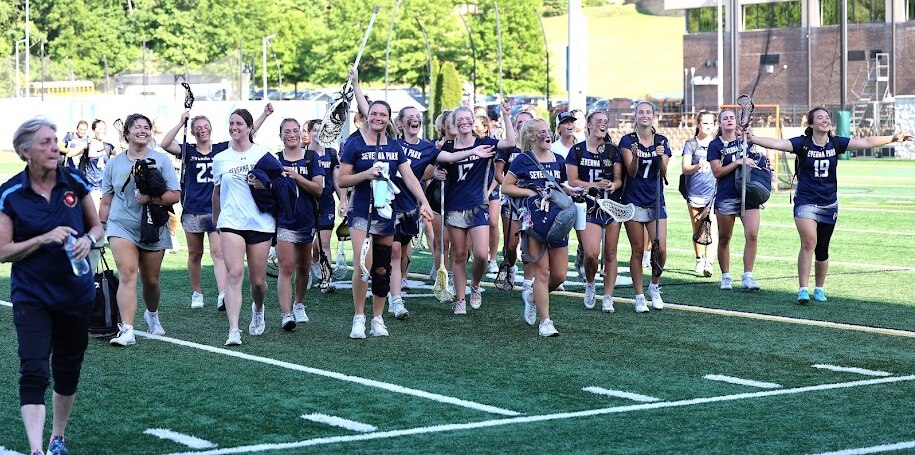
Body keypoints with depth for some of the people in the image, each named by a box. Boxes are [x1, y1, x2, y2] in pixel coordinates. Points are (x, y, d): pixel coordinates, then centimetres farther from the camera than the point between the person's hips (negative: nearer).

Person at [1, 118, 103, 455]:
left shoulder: (75, 182, -3)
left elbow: (97, 226, 10)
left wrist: (88, 240, -12)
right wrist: (44, 239, -21)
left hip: (76, 294, 3)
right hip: (31, 297, -3)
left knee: (68, 370, 13)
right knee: (34, 372, -15)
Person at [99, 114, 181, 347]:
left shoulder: (161, 160, 2)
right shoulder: (114, 164, 7)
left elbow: (175, 195, -3)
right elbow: (106, 201, 13)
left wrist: (151, 199, -18)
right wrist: (101, 228, 11)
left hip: (153, 230, 1)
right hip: (121, 227, 0)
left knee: (151, 280, 11)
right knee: (127, 275, -17)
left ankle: (152, 315, 41)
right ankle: (126, 330, -24)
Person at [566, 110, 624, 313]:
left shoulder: (613, 151, 7)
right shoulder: (577, 150, 2)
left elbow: (619, 179, 6)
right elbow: (572, 181, -1)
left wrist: (613, 185, -17)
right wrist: (595, 185, -14)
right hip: (589, 207, -2)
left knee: (610, 254, 3)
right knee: (591, 253, -15)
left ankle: (608, 297, 11)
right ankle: (590, 285, 15)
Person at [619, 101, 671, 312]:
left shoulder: (661, 141, 7)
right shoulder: (628, 141, 0)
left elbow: (663, 173, -1)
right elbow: (631, 172, -8)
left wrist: (661, 156, -20)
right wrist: (634, 156, -27)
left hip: (656, 201, 2)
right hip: (634, 201, -2)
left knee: (661, 249, -7)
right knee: (637, 250, -1)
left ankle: (654, 287, 17)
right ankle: (639, 297, 7)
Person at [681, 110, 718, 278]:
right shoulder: (691, 144, 3)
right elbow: (685, 168, -9)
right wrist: (697, 167, -29)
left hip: (714, 192, 0)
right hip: (695, 193, 0)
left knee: (712, 229, -12)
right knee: (697, 230, 9)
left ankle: (708, 264, -17)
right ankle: (699, 261, 25)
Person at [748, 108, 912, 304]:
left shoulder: (836, 143, 1)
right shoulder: (803, 143, -7)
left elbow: (865, 142, 0)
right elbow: (777, 143, -20)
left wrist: (894, 138, -2)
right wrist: (753, 139, -34)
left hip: (829, 204, 3)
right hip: (805, 202, -3)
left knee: (822, 250, 10)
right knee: (809, 242, -20)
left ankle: (819, 289, 28)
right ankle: (803, 289, -17)